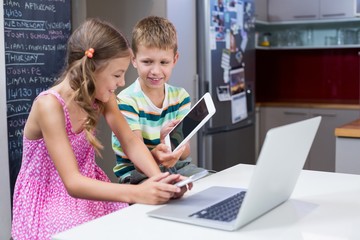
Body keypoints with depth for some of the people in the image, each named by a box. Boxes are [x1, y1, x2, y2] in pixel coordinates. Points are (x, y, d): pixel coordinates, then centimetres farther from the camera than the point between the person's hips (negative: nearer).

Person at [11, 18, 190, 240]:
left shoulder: (101, 96, -4)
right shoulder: (50, 105, -26)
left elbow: (131, 142, -8)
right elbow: (72, 182, -32)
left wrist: (158, 177, -28)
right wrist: (137, 193, -45)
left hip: (89, 192, 6)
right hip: (48, 203, -6)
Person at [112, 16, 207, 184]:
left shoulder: (181, 96, 2)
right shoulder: (125, 101, -13)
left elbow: (185, 152, -7)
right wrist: (154, 156, -45)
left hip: (177, 167, 6)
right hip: (137, 173, -6)